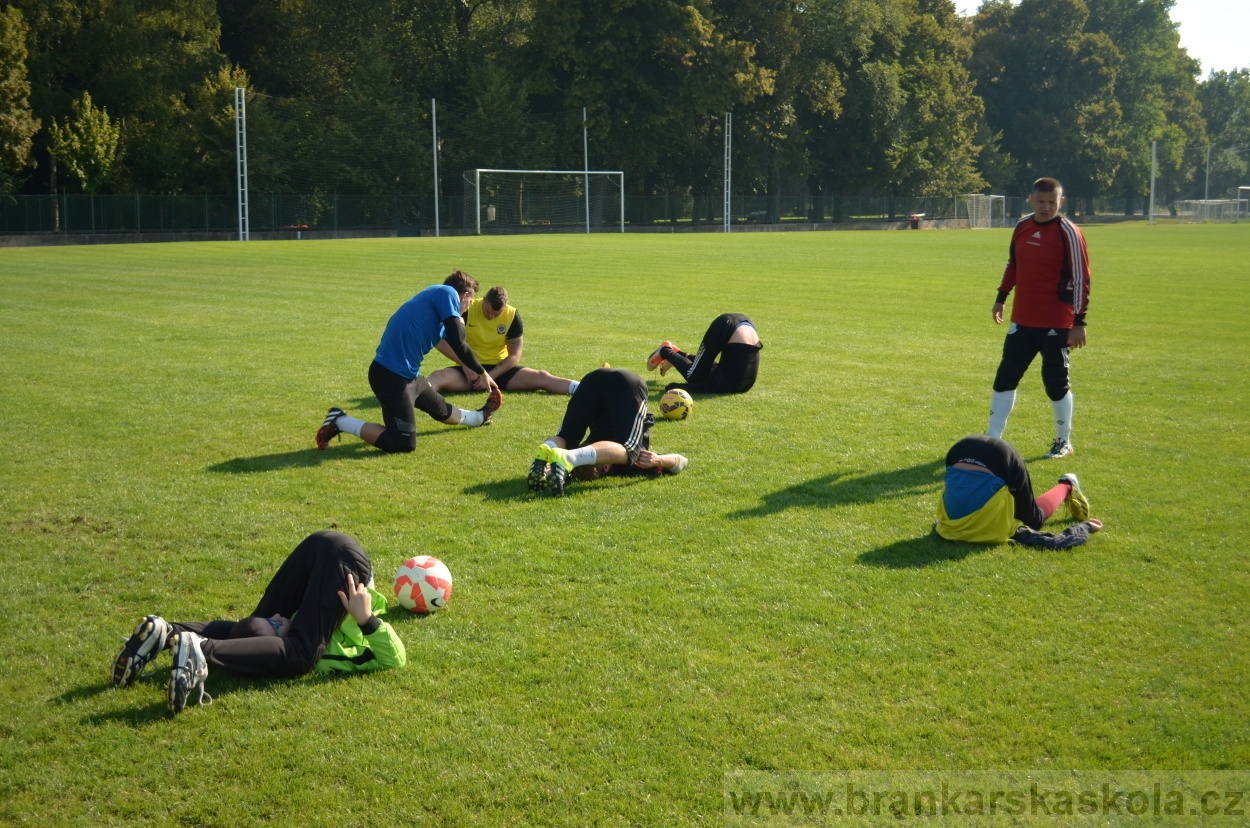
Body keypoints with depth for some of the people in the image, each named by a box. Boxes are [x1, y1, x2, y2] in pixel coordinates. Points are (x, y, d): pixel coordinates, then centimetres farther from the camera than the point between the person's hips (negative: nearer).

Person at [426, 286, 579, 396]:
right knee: (438, 377, -32)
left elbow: (514, 356, -6)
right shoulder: (467, 310, -13)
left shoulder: (512, 316, -9)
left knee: (542, 378, -18)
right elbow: (440, 341, -11)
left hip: (500, 369, 2)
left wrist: (490, 375, -20)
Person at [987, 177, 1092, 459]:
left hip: (1056, 324, -6)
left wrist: (1079, 322, -15)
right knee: (1005, 376, 6)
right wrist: (1001, 298, 20)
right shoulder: (1022, 226, 6)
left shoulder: (1068, 233, -12)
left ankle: (1064, 441, 20)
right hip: (1022, 320, 6)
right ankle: (992, 438, 15)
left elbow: (1081, 279, -13)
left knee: (1056, 381, 3)